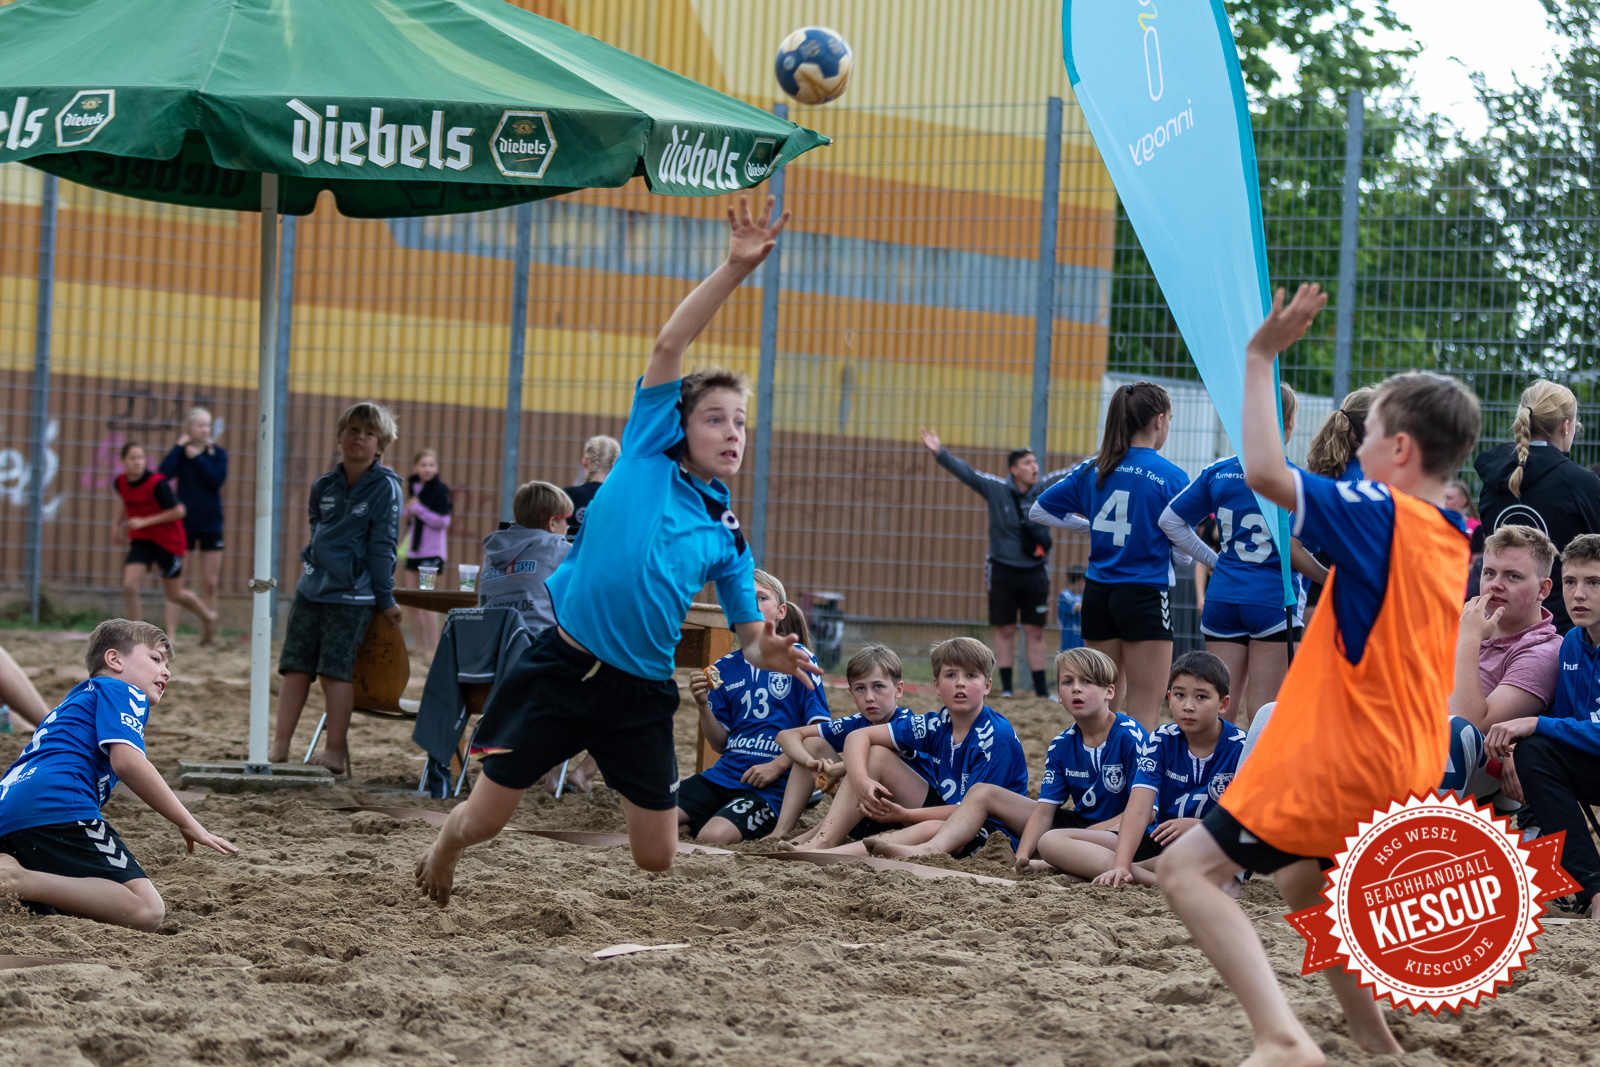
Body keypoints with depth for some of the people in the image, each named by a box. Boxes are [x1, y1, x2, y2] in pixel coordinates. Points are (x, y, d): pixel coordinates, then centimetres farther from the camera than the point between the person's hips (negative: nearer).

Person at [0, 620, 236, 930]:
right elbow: (127, 761, -8)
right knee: (148, 911, -19)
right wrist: (187, 824, -3)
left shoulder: (76, 698, 37)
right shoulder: (124, 693, 9)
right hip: (56, 809, -9)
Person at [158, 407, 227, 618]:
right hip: (184, 522, -1)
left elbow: (217, 479, -15)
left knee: (209, 584, 3)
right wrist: (178, 446, -15)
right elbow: (164, 474, -18)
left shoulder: (217, 453, 2)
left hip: (211, 524, 1)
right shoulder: (181, 453, 0)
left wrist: (197, 458, -14)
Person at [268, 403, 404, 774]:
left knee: (335, 670, -7)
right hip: (311, 587, 6)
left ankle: (336, 751, 0)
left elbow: (382, 545, -7)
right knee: (295, 665, 2)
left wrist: (385, 598, -7)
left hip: (352, 595, -6)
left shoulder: (385, 487, -6)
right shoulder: (324, 487, 10)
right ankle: (280, 746, 4)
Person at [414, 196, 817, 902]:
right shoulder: (646, 456, 0)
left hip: (640, 695, 2)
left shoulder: (726, 536, 7)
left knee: (657, 859, 0)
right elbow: (669, 347, -7)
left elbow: (750, 635, 12)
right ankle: (438, 861, 38)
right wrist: (734, 268, -15)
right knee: (483, 822, 3)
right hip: (559, 664, -2)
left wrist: (770, 654, -13)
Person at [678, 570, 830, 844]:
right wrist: (703, 705, -3)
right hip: (725, 772, 5)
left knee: (713, 838, -30)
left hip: (770, 787, -5)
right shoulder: (724, 668, 13)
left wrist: (777, 766, -14)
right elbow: (721, 743, 14)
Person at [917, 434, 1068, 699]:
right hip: (1003, 572, -2)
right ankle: (1006, 687, 8)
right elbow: (965, 472, -12)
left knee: (1035, 632, 5)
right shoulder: (996, 489, -5)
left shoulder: (1045, 489, 0)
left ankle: (1040, 688, 8)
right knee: (1005, 630, 3)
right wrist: (940, 453, -24)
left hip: (1035, 574, 2)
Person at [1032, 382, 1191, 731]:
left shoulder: (1093, 469, 4)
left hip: (1098, 594, 5)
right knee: (1143, 714, -3)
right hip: (1146, 595, -5)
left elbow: (1040, 509, 13)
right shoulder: (1171, 477, -9)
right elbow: (1182, 554, -7)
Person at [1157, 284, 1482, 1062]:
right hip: (1408, 767, 9)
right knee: (1302, 885, 32)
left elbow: (1265, 473, -27)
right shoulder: (1451, 540, 10)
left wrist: (1261, 358, -20)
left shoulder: (1383, 516, -15)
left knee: (1186, 870, -11)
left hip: (1341, 763, -9)